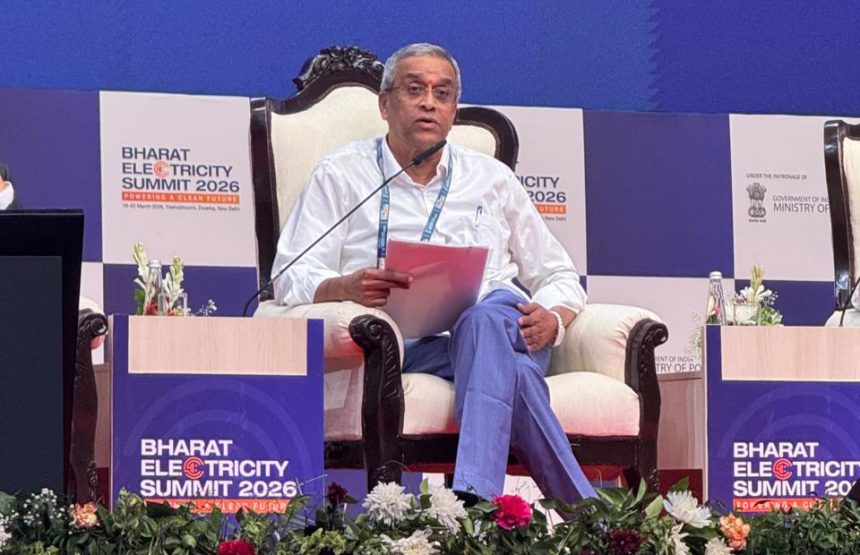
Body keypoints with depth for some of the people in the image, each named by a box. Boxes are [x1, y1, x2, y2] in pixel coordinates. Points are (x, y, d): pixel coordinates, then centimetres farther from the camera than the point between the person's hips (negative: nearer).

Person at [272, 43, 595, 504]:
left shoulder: (492, 177, 24)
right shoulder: (342, 175, 16)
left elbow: (558, 276, 24)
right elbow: (291, 279, 5)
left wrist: (552, 319, -3)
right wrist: (347, 288, -20)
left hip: (505, 325, 2)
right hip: (407, 344, -2)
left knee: (485, 321, -38)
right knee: (508, 367, -37)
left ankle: (474, 497, -56)